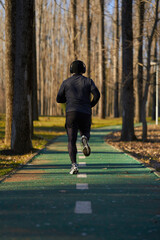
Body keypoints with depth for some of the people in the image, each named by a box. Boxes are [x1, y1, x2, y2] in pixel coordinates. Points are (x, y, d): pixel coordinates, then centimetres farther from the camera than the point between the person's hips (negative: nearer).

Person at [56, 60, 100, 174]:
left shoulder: (66, 82, 10)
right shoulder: (88, 81, 8)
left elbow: (59, 99, 12)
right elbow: (97, 94, -6)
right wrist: (90, 105, 12)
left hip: (71, 113, 0)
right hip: (85, 113, 1)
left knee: (72, 141, 1)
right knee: (85, 133, 25)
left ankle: (74, 165, -17)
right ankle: (85, 139, -14)